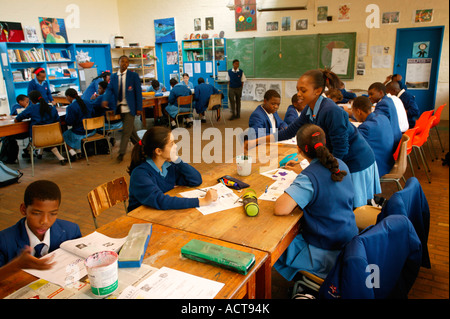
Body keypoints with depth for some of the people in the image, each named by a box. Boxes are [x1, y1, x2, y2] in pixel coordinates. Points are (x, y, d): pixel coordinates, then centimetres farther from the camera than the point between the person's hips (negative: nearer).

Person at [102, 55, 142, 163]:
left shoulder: (134, 75, -3)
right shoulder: (113, 76, 8)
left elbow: (138, 92, -4)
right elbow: (110, 89, 2)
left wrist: (139, 108, -9)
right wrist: (106, 99, -19)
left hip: (129, 107, -4)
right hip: (119, 107, 4)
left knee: (126, 131, -6)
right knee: (130, 129, 15)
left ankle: (121, 153, 0)